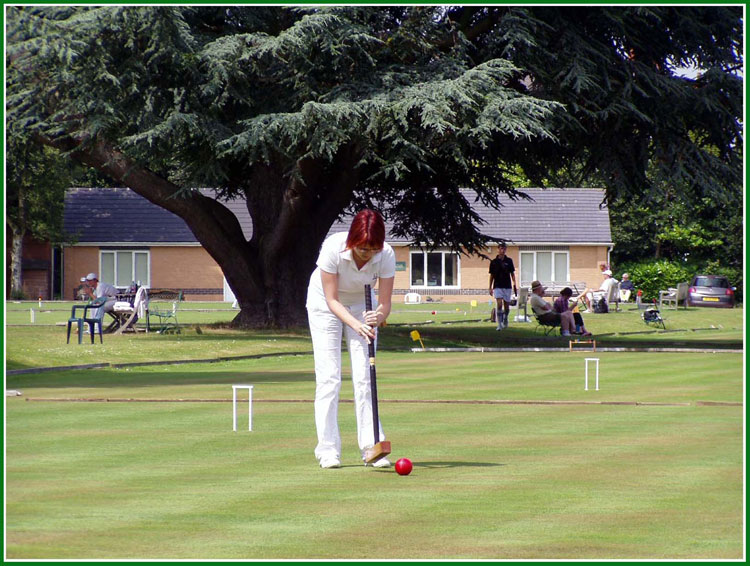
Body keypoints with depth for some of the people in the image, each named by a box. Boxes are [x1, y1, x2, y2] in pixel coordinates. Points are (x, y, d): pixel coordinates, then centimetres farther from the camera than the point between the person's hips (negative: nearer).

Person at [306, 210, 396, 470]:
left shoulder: (386, 255, -27)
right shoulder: (333, 248, -34)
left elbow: (385, 303, -20)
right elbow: (332, 300, -26)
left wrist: (378, 317, -43)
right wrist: (355, 324, -41)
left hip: (360, 305, 2)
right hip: (325, 304, -2)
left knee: (365, 375, -7)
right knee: (328, 376, -10)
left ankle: (372, 446, -4)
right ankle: (328, 449, -6)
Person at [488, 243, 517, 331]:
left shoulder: (509, 261, 4)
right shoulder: (494, 262, 2)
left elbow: (512, 274, 7)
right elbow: (491, 275, 8)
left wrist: (515, 286, 0)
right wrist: (490, 287, 6)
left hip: (507, 286, 1)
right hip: (497, 286, -1)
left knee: (507, 306, 7)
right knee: (499, 305, -14)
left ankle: (505, 320, 34)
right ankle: (499, 324, -12)